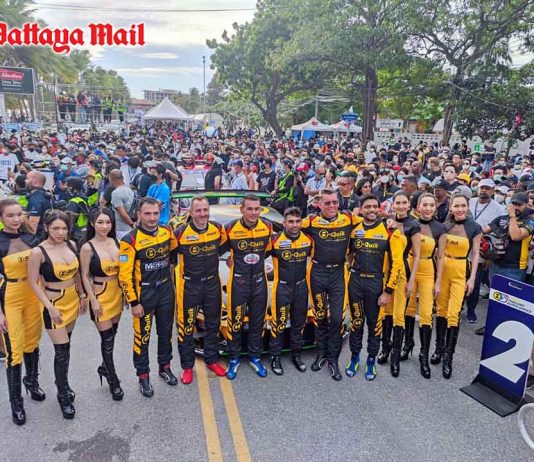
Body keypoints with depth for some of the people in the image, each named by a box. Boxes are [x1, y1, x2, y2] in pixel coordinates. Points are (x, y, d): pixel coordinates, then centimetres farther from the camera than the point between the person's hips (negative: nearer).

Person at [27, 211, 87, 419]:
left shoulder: (71, 245, -2)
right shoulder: (38, 252, -17)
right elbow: (33, 282, -12)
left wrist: (82, 296, 10)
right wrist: (50, 308, -14)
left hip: (72, 301, 5)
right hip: (54, 305, -5)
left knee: (64, 345, 18)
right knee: (62, 350, -1)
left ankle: (62, 382, 37)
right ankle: (63, 395, 17)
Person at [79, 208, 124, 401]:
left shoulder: (115, 242, 1)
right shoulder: (87, 247, -12)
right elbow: (85, 276, -8)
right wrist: (93, 300, -12)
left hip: (117, 293, 5)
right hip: (100, 295, -5)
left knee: (112, 335, 16)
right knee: (107, 338, 0)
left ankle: (104, 367, 39)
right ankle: (113, 381, 15)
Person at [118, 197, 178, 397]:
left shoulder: (167, 231, -3)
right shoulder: (130, 240, -18)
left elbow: (175, 248, 20)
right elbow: (125, 275, -16)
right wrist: (134, 302, -15)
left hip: (166, 290, 5)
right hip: (143, 293, -4)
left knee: (166, 332, 18)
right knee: (142, 336, 8)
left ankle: (165, 366, 37)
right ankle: (143, 376, 24)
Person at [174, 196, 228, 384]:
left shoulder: (218, 229, -5)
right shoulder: (180, 233, -17)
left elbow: (223, 244, 16)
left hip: (212, 284, 4)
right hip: (189, 286, -4)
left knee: (212, 324, 17)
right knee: (186, 327, 6)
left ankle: (211, 360, 35)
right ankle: (187, 366, 23)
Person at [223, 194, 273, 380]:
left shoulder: (267, 226, -6)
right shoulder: (231, 228, -13)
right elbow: (220, 250, 4)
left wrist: (255, 259, 6)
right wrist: (232, 260, -2)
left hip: (259, 280, 3)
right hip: (238, 281, -3)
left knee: (258, 321, 14)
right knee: (235, 321, 6)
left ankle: (255, 357, 31)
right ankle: (234, 359, 24)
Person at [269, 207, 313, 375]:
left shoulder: (308, 239, -2)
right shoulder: (275, 240, -14)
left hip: (301, 287, 4)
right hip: (282, 287, -4)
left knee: (299, 323, 15)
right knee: (278, 323, 1)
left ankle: (296, 354, 32)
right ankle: (275, 357, 18)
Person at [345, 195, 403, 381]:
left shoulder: (390, 231, -8)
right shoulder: (354, 229, 2)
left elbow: (396, 262, -9)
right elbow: (348, 254, 14)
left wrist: (388, 291, -11)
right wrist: (346, 279, 6)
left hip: (376, 283, -2)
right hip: (355, 281, 3)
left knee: (374, 323, 9)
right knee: (356, 322, 13)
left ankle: (371, 360, 28)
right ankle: (354, 357, 30)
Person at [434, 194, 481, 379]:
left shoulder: (474, 228, -3)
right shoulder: (445, 225, 2)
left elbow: (475, 254, 0)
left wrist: (472, 277, -5)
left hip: (461, 272, -2)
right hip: (442, 269, 3)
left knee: (454, 313, -6)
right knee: (441, 309, 10)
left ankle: (448, 357, 4)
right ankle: (439, 348, 25)